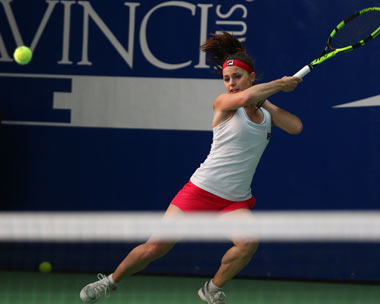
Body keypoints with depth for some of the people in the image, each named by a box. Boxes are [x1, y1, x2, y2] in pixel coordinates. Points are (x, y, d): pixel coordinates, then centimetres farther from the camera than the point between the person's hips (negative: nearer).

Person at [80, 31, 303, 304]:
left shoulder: (266, 111, 11)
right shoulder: (223, 103, -5)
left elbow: (296, 126, -3)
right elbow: (245, 98, -26)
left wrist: (264, 100, 0)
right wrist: (279, 84, -15)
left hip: (237, 201, 3)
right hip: (201, 190, -3)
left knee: (248, 243, -27)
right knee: (154, 248, -4)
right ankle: (111, 281, 23)